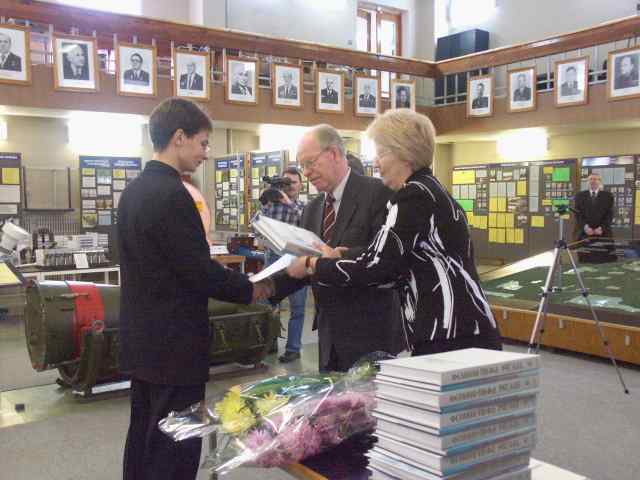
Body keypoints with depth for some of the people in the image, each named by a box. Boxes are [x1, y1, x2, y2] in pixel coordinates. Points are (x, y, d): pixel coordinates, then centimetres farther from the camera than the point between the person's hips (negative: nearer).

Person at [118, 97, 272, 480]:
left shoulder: (135, 190, 9)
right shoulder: (171, 194, -20)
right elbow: (199, 270, -20)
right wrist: (251, 289, -5)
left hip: (144, 340, 10)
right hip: (174, 344, -9)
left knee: (145, 438, 19)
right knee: (176, 449, 2)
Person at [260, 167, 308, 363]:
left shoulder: (305, 207, 3)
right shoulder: (271, 203, 6)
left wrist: (290, 203, -20)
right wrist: (267, 202, -13)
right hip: (273, 257, 2)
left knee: (296, 308, 4)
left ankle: (293, 348, 13)